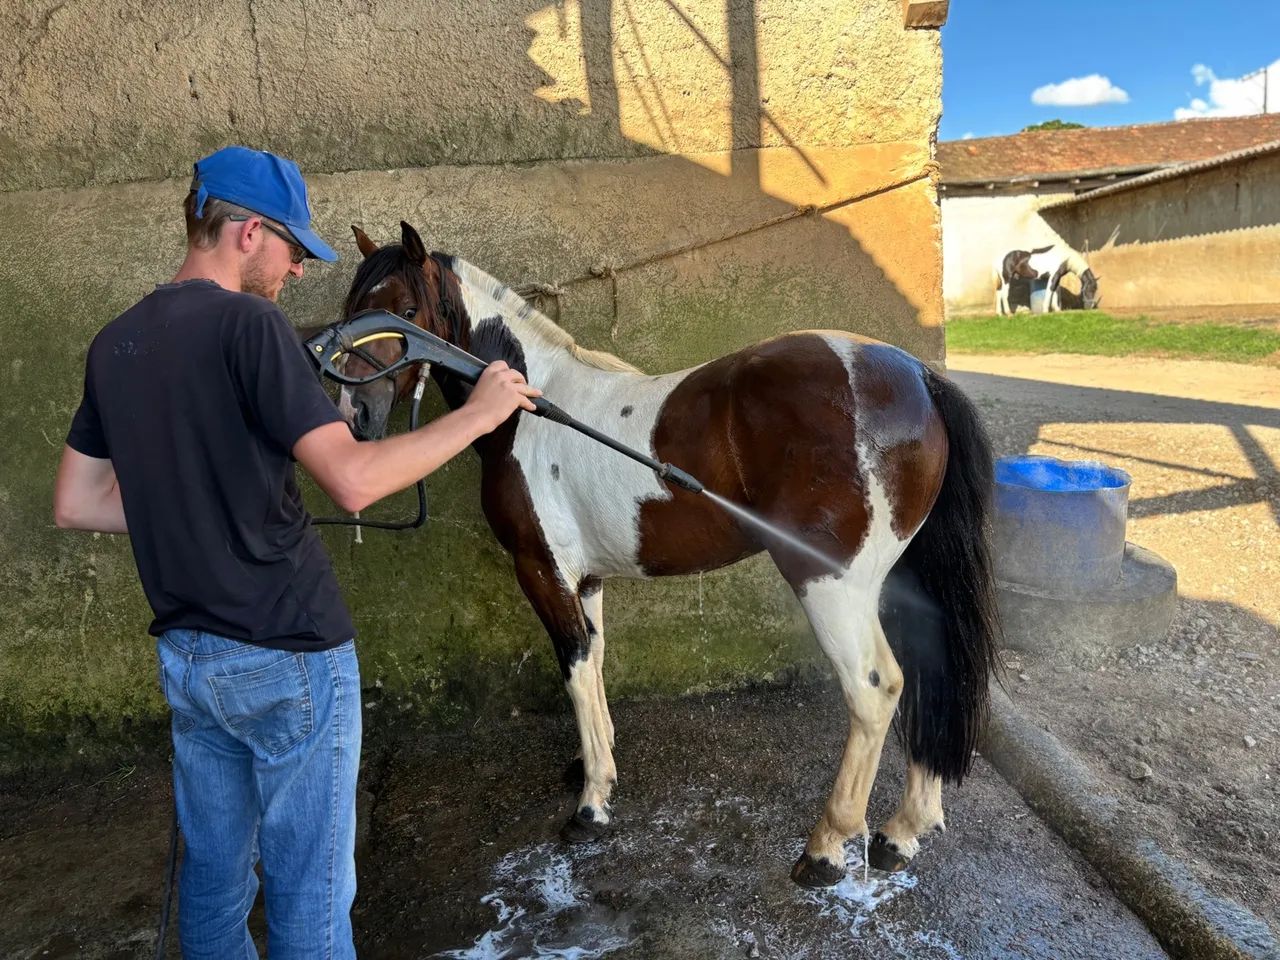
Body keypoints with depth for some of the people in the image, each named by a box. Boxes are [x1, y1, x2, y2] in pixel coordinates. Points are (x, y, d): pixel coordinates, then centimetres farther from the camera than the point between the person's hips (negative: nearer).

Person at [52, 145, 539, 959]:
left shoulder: (116, 343, 7)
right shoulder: (248, 323, -16)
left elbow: (75, 504, 12)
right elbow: (354, 481, -24)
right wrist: (476, 415, -15)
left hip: (188, 655, 8)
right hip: (287, 655, -7)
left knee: (215, 872, 23)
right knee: (308, 891, 8)